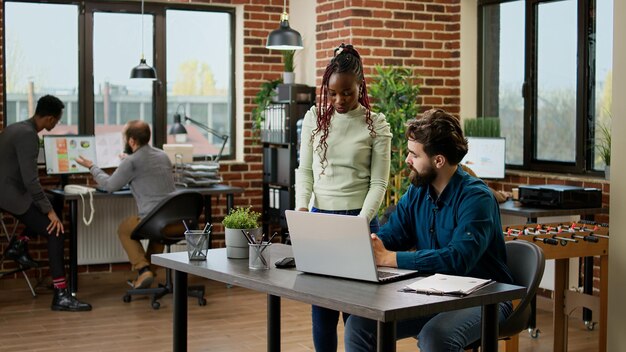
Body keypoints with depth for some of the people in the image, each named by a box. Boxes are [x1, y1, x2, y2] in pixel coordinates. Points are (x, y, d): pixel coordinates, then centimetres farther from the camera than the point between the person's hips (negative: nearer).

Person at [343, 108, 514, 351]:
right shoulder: (417, 192, 5)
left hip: (482, 298, -7)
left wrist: (388, 258, -31)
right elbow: (389, 236, 6)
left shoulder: (476, 198, -19)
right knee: (358, 326, -9)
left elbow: (457, 259, -31)